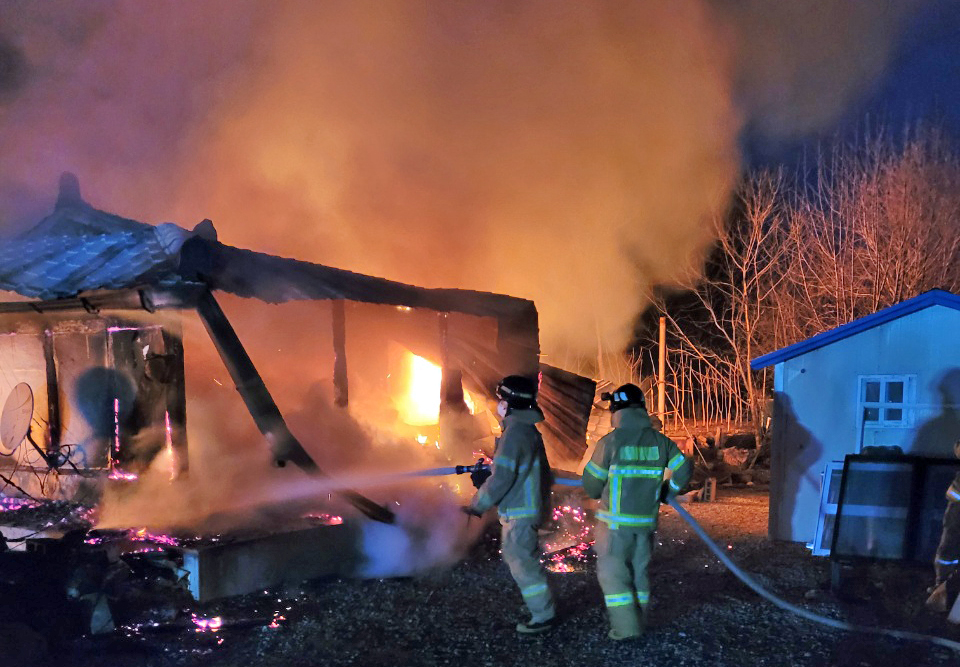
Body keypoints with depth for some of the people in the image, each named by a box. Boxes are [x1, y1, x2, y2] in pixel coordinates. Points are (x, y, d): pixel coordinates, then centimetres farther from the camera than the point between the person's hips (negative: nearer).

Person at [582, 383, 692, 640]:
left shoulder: (611, 441, -12)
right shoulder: (660, 441, 1)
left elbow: (591, 483, -6)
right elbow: (684, 470, 2)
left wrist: (600, 494, 16)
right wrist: (664, 493, 16)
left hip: (616, 520, -5)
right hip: (646, 520, 5)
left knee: (612, 571, 4)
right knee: (639, 571, 16)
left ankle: (625, 626, 1)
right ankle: (639, 623, 22)